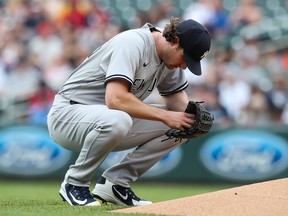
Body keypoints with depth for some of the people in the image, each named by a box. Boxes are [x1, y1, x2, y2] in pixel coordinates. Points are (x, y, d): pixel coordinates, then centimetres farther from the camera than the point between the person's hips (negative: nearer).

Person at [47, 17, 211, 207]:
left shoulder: (170, 55, 1)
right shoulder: (133, 43, -25)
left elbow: (176, 93, 12)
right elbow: (115, 99, -35)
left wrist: (191, 115, -10)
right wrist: (164, 116, -32)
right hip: (67, 116, -9)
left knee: (178, 126, -4)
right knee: (117, 120, -40)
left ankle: (115, 182, 1)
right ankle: (75, 184, -16)